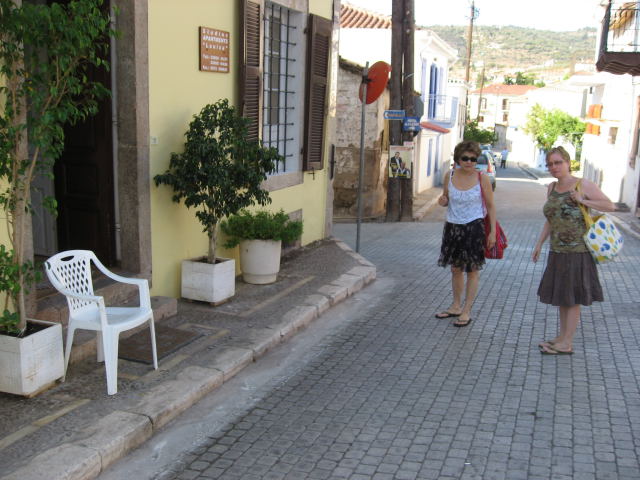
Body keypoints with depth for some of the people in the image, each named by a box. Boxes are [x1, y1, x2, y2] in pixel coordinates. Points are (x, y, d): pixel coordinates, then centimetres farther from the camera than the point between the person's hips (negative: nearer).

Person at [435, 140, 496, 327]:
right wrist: (443, 201, -10)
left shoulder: (482, 178, -9)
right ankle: (456, 306, 29)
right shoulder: (449, 176, 0)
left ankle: (466, 311, 13)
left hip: (474, 227, -4)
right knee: (455, 268, 15)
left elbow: (490, 206, -4)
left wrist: (493, 231, -7)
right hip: (452, 227, 4)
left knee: (472, 270, 4)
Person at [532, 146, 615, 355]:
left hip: (578, 251, -7)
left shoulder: (583, 185, -8)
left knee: (572, 298, 2)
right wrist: (539, 244, 14)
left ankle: (566, 343, 10)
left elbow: (610, 206, -8)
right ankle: (562, 336, 27)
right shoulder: (551, 188, 10)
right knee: (560, 295, 14)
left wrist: (582, 201, -17)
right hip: (557, 251, 7)